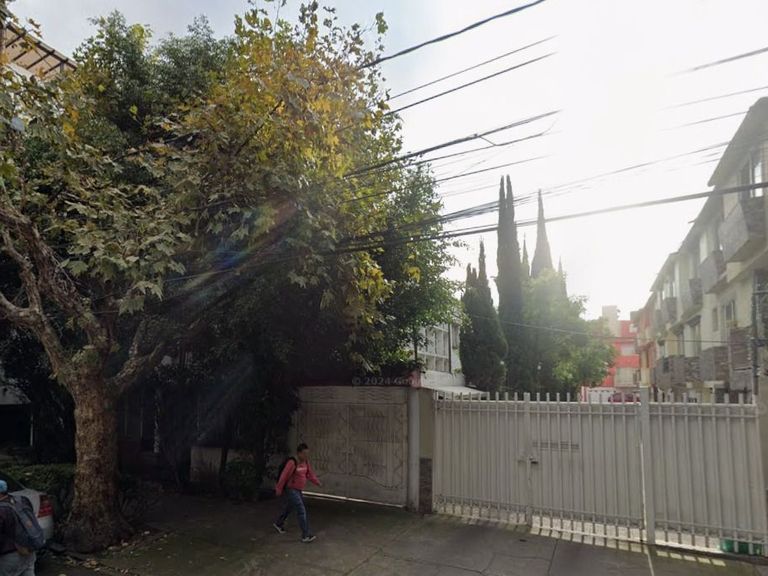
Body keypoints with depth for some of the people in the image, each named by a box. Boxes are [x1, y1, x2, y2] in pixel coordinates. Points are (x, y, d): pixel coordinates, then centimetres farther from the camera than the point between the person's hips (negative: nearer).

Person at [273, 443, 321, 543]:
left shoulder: (306, 462, 0)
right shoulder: (292, 463, -24)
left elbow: (310, 474, 8)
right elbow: (284, 476, -18)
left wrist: (317, 482, -2)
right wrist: (279, 489, -11)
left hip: (299, 490, 8)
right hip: (291, 490, -8)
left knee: (289, 508, 24)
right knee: (301, 511, -14)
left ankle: (278, 524, 48)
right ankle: (305, 536, -11)